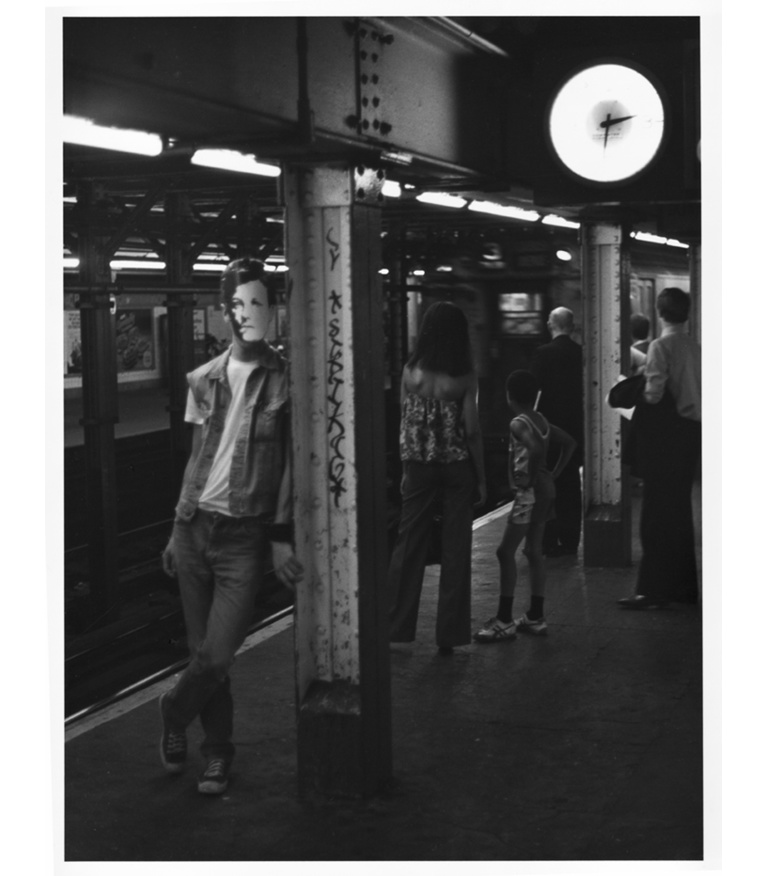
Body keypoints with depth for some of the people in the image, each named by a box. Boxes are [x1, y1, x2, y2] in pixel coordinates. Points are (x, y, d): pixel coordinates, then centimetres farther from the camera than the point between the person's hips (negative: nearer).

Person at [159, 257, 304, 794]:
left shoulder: (284, 380, -4)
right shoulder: (204, 379, 8)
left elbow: (292, 464, -5)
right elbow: (198, 459, 14)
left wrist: (282, 537, -10)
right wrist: (178, 529, 14)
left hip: (246, 534, -4)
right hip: (195, 527, 4)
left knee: (216, 656, -9)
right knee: (203, 652, 9)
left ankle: (174, 717, 19)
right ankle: (218, 751, 26)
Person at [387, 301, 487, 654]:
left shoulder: (411, 371, -3)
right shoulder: (465, 376, -10)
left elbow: (404, 424, 3)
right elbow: (471, 430, -8)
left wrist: (406, 467, 13)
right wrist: (481, 478, 0)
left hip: (419, 466, 2)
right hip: (457, 467, -2)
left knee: (408, 546, 9)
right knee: (455, 550, 6)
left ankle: (395, 628, 11)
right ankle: (449, 634, 10)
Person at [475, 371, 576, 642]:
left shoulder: (518, 423, -14)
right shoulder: (542, 421, 10)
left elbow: (537, 448, -31)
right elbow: (569, 443, 16)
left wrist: (531, 478, -20)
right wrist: (553, 474, 14)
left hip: (529, 493, -9)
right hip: (545, 490, 9)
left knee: (505, 552, -5)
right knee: (534, 551, 13)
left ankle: (504, 620, -6)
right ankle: (536, 617, 17)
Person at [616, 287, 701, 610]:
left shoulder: (661, 346, -13)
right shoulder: (695, 348, 7)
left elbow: (654, 393, -18)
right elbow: (699, 391, 7)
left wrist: (638, 392, 1)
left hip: (665, 435, -7)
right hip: (691, 433, 7)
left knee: (657, 513, -4)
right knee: (680, 509, 15)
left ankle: (653, 590, -3)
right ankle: (683, 585, 21)